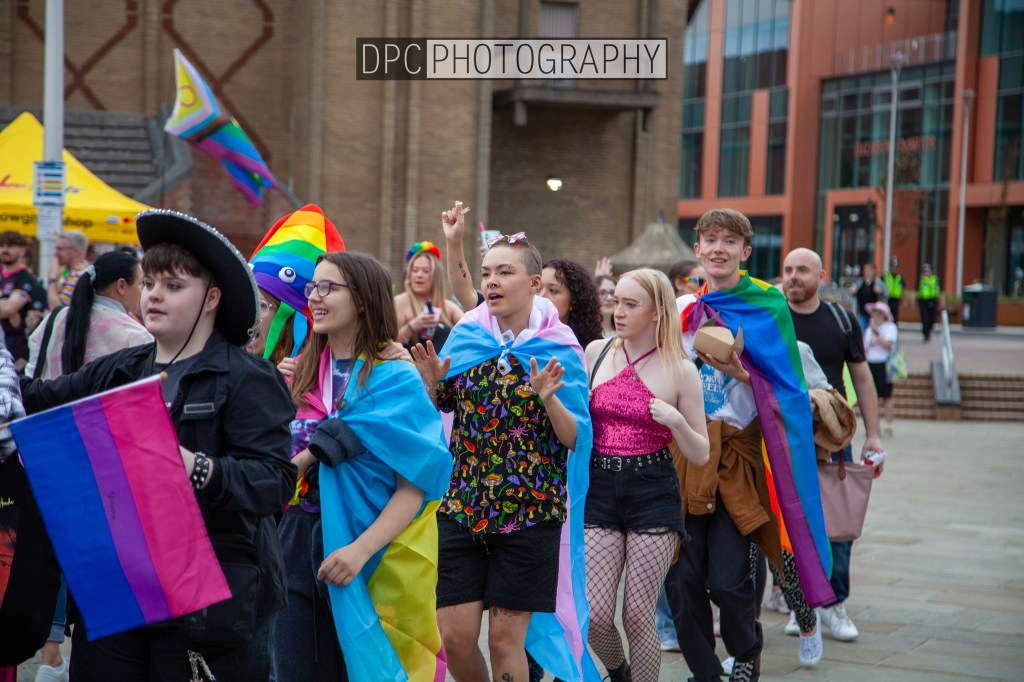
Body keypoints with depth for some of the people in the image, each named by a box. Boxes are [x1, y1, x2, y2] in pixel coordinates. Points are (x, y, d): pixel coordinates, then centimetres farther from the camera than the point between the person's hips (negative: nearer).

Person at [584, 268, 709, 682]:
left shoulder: (680, 371, -1)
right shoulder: (595, 353, 7)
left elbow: (700, 455, 1)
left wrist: (676, 420, -16)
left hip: (654, 495, -2)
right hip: (600, 490, 2)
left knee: (638, 614, -1)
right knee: (594, 614, -4)